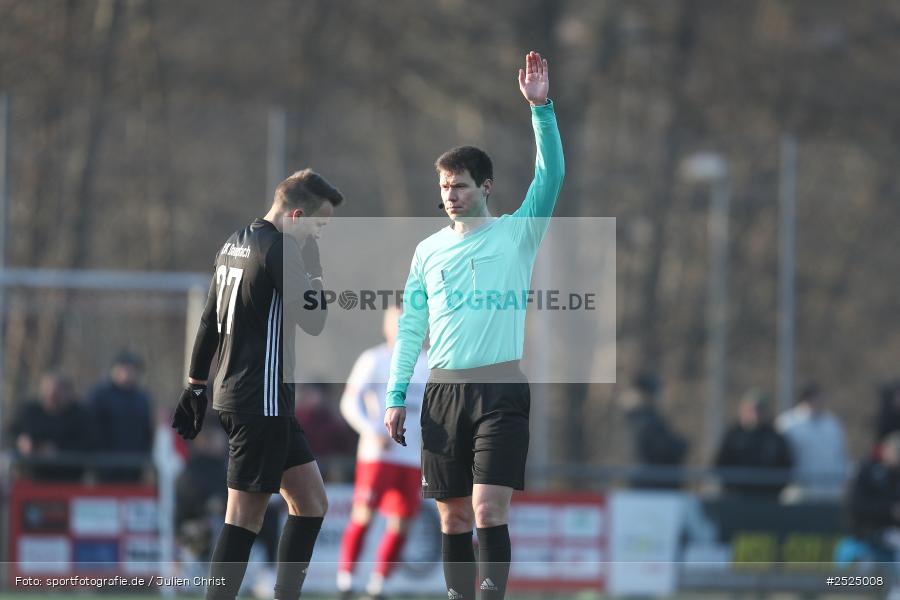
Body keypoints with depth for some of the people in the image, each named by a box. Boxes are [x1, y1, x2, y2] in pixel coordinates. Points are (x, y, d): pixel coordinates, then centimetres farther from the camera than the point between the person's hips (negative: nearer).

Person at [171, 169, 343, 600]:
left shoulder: (234, 244, 15)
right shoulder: (279, 249, -14)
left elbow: (209, 322, 20)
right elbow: (312, 321, -16)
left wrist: (196, 385, 26)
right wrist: (314, 270, -2)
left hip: (233, 395, 10)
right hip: (260, 401, -10)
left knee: (311, 502, 13)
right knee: (244, 517, -10)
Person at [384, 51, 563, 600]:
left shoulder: (517, 234, 3)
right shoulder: (429, 251, 13)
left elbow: (550, 176, -10)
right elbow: (411, 327, 14)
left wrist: (541, 108, -19)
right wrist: (396, 397, 7)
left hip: (501, 389, -4)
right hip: (444, 390, 4)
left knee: (489, 510, -14)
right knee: (453, 516, 5)